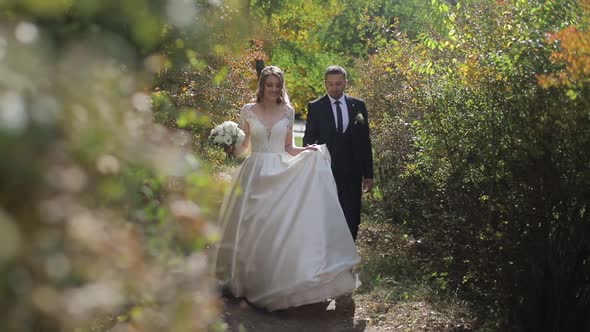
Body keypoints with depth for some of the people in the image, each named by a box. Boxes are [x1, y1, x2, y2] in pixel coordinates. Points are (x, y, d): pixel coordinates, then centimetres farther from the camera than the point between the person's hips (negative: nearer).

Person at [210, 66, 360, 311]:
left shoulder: (288, 112, 7)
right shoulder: (248, 111, 3)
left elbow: (288, 148, 11)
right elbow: (243, 146, 7)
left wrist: (307, 150, -7)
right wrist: (232, 150, -14)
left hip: (282, 175, 1)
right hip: (256, 174, -1)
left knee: (282, 226, -6)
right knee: (254, 228, 2)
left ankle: (281, 281, 4)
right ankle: (253, 280, 18)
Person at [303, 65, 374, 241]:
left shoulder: (358, 105, 6)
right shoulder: (315, 107, 1)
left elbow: (365, 141, 8)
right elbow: (308, 140, 1)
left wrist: (368, 174, 5)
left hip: (352, 173, 2)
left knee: (352, 221, 2)